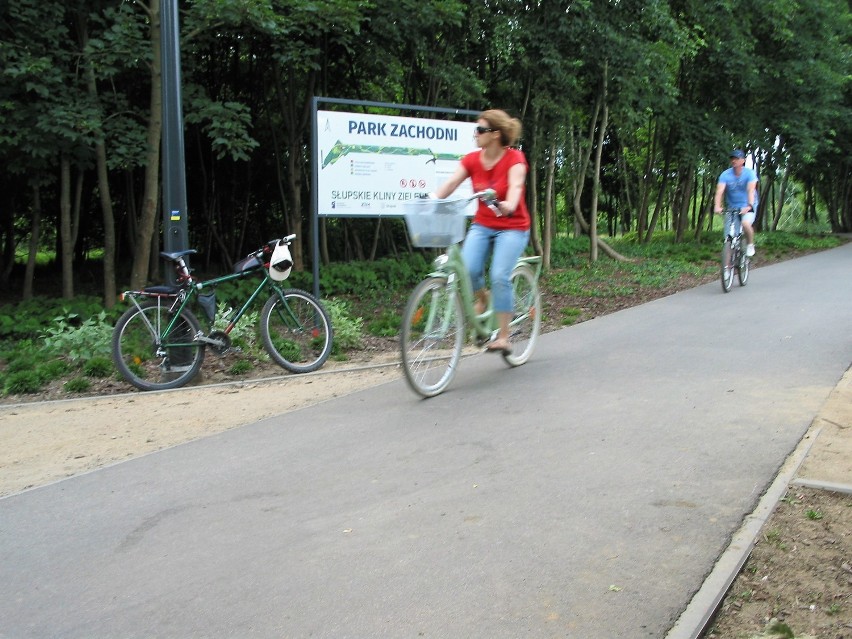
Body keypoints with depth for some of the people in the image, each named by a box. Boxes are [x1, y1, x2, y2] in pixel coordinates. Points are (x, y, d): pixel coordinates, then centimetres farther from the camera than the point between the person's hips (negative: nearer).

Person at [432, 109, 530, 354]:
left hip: (512, 227, -3)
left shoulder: (514, 158, -11)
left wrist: (509, 205, -51)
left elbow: (516, 185, -29)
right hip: (482, 225, 4)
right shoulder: (472, 160, 0)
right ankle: (482, 298, 12)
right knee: (467, 269, -23)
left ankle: (503, 337, -9)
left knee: (499, 277, -22)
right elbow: (449, 184, -11)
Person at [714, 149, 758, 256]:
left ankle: (750, 245, -3)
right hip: (732, 208, 3)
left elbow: (751, 190, -26)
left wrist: (749, 205, -42)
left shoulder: (749, 173, -12)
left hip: (747, 207, -3)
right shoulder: (725, 175, -8)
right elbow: (719, 191, -21)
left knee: (746, 224, -31)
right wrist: (717, 206, -38)